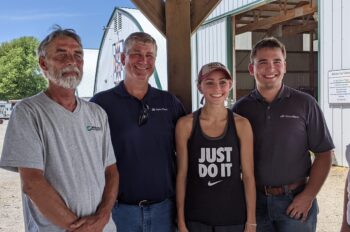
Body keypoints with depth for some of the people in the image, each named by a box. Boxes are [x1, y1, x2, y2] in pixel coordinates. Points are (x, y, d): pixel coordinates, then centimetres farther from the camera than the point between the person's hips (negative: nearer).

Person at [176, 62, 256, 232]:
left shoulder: (241, 125, -5)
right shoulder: (185, 124, -7)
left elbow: (248, 175, -3)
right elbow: (182, 174, -3)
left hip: (233, 216, 1)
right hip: (196, 217, 0)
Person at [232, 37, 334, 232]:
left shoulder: (305, 104, -3)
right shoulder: (241, 108, 1)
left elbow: (324, 154, -2)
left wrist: (308, 196, -9)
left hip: (295, 201, -1)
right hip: (255, 200, 2)